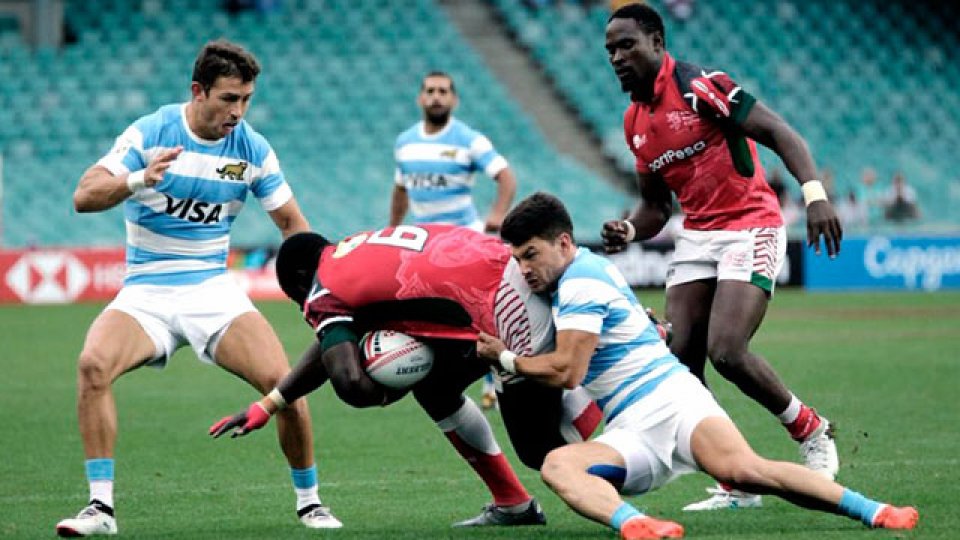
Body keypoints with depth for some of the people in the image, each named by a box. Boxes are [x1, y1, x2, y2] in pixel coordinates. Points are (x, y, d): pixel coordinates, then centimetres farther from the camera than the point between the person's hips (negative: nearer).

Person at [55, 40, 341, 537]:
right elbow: (84, 197, -19)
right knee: (93, 364, -30)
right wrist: (138, 180, -38)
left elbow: (291, 222, 8)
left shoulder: (252, 148, -2)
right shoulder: (149, 133, -10)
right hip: (145, 290, -2)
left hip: (213, 287, 2)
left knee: (282, 381, -18)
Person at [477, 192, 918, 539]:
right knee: (557, 465, -24)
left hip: (668, 398, -8)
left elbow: (567, 371, -13)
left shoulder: (581, 281, -6)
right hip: (631, 431, 8)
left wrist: (506, 359, 3)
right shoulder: (584, 268, 23)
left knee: (741, 470, -34)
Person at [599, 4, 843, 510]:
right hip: (696, 237, 8)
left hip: (750, 230, -8)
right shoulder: (634, 121, 12)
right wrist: (628, 230, -3)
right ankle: (736, 485, 3)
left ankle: (811, 432, 5)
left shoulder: (698, 86, -13)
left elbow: (777, 132, -17)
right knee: (679, 361, -6)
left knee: (726, 352, -21)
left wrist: (814, 193, -31)